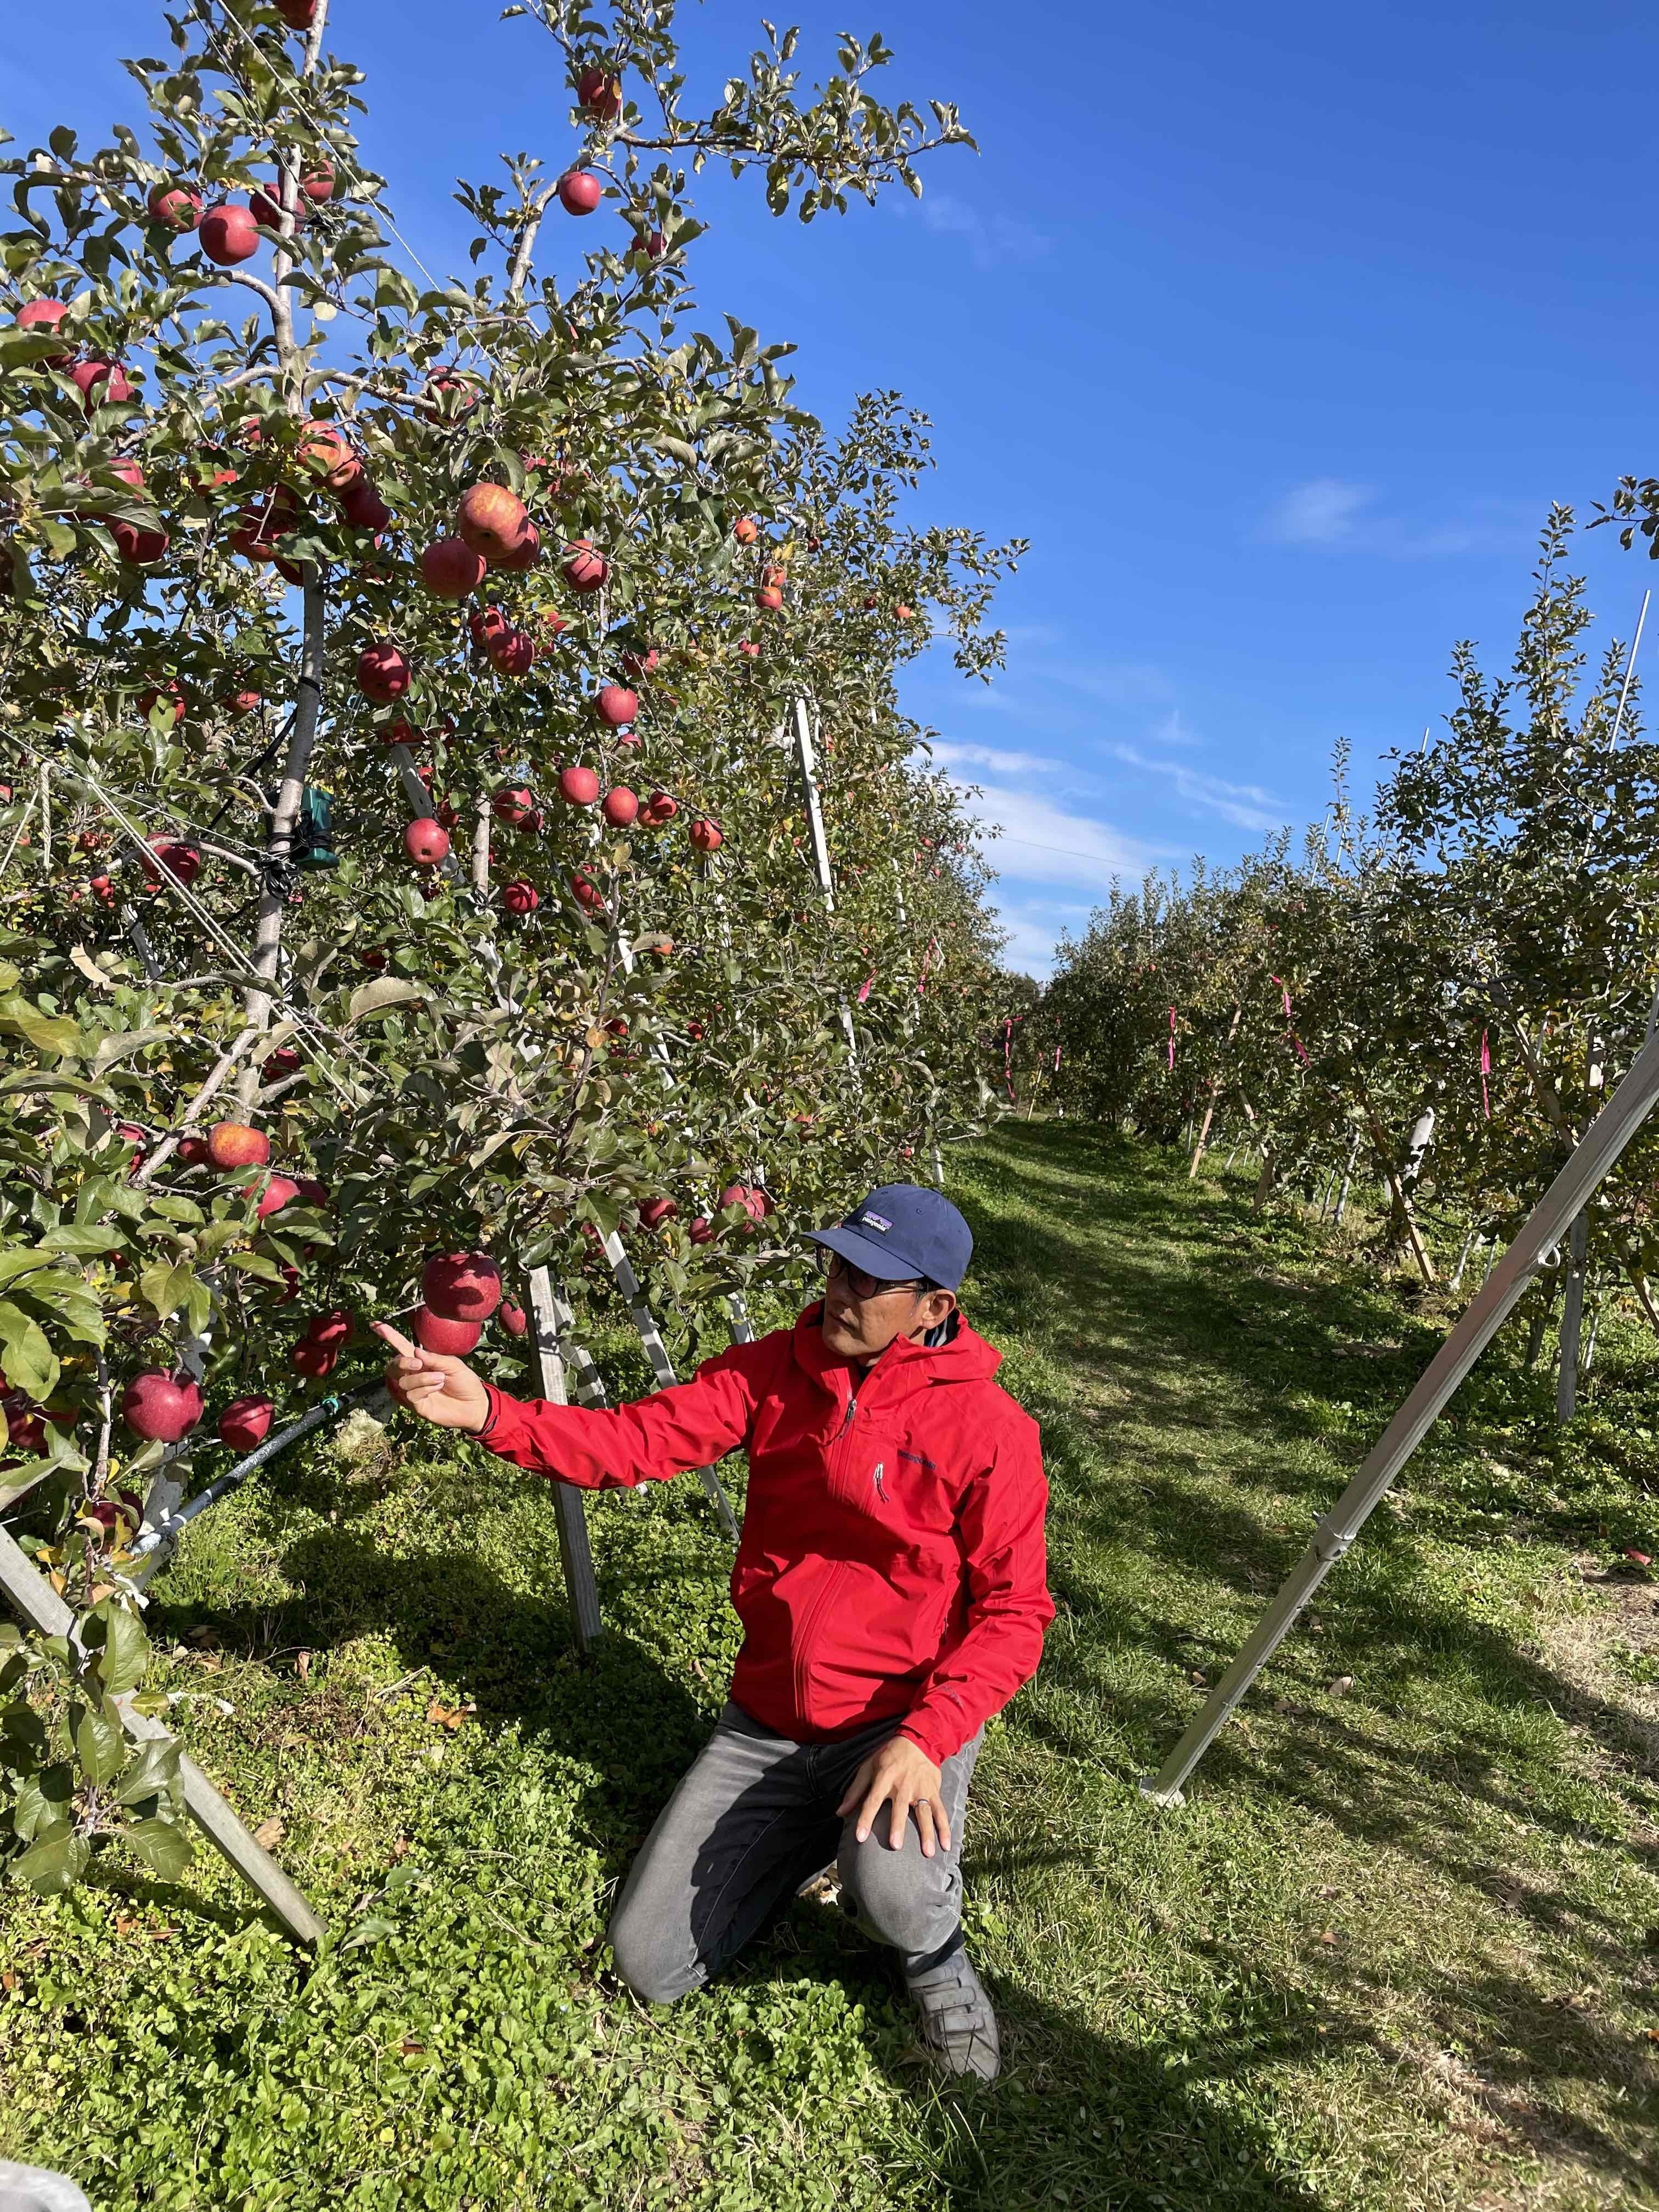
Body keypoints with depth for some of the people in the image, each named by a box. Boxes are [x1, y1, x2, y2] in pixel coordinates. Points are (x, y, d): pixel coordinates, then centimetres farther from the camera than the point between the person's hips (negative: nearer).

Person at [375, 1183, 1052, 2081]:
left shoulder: (988, 1427, -17)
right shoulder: (775, 1369, -7)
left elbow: (1014, 1609, -14)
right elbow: (634, 1439, -13)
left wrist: (927, 1739, -27)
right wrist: (488, 1411, -28)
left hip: (902, 1723, -4)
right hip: (764, 1723, 4)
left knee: (892, 1888, -35)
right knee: (650, 1966, 7)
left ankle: (934, 1951, 4)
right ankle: (817, 1833, 30)